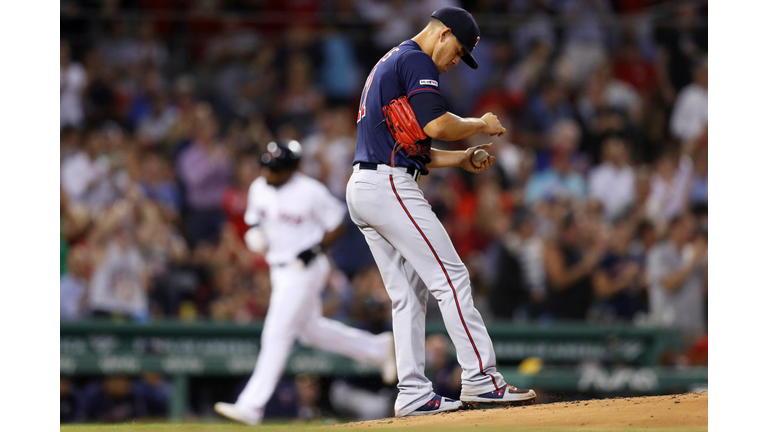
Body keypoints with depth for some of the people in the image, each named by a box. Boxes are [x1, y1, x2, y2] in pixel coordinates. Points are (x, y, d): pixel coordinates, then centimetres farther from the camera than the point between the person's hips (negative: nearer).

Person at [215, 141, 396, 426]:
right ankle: (379, 349, 34)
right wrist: (255, 233, -5)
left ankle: (251, 407, -11)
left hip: (304, 271, -9)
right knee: (310, 330, 18)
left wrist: (314, 250, -21)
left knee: (277, 334, -11)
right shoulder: (259, 188, 3)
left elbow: (337, 225, -8)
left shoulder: (311, 192, -17)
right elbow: (255, 220, 18)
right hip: (278, 271, 9)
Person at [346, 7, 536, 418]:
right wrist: (480, 124, -2)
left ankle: (413, 393, 5)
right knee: (450, 276, -10)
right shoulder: (416, 61, -6)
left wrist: (461, 158, 19)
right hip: (389, 185, -10)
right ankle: (479, 377, -13)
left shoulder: (386, 64, 27)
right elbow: (435, 124, -19)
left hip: (361, 186, 10)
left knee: (409, 294, 9)